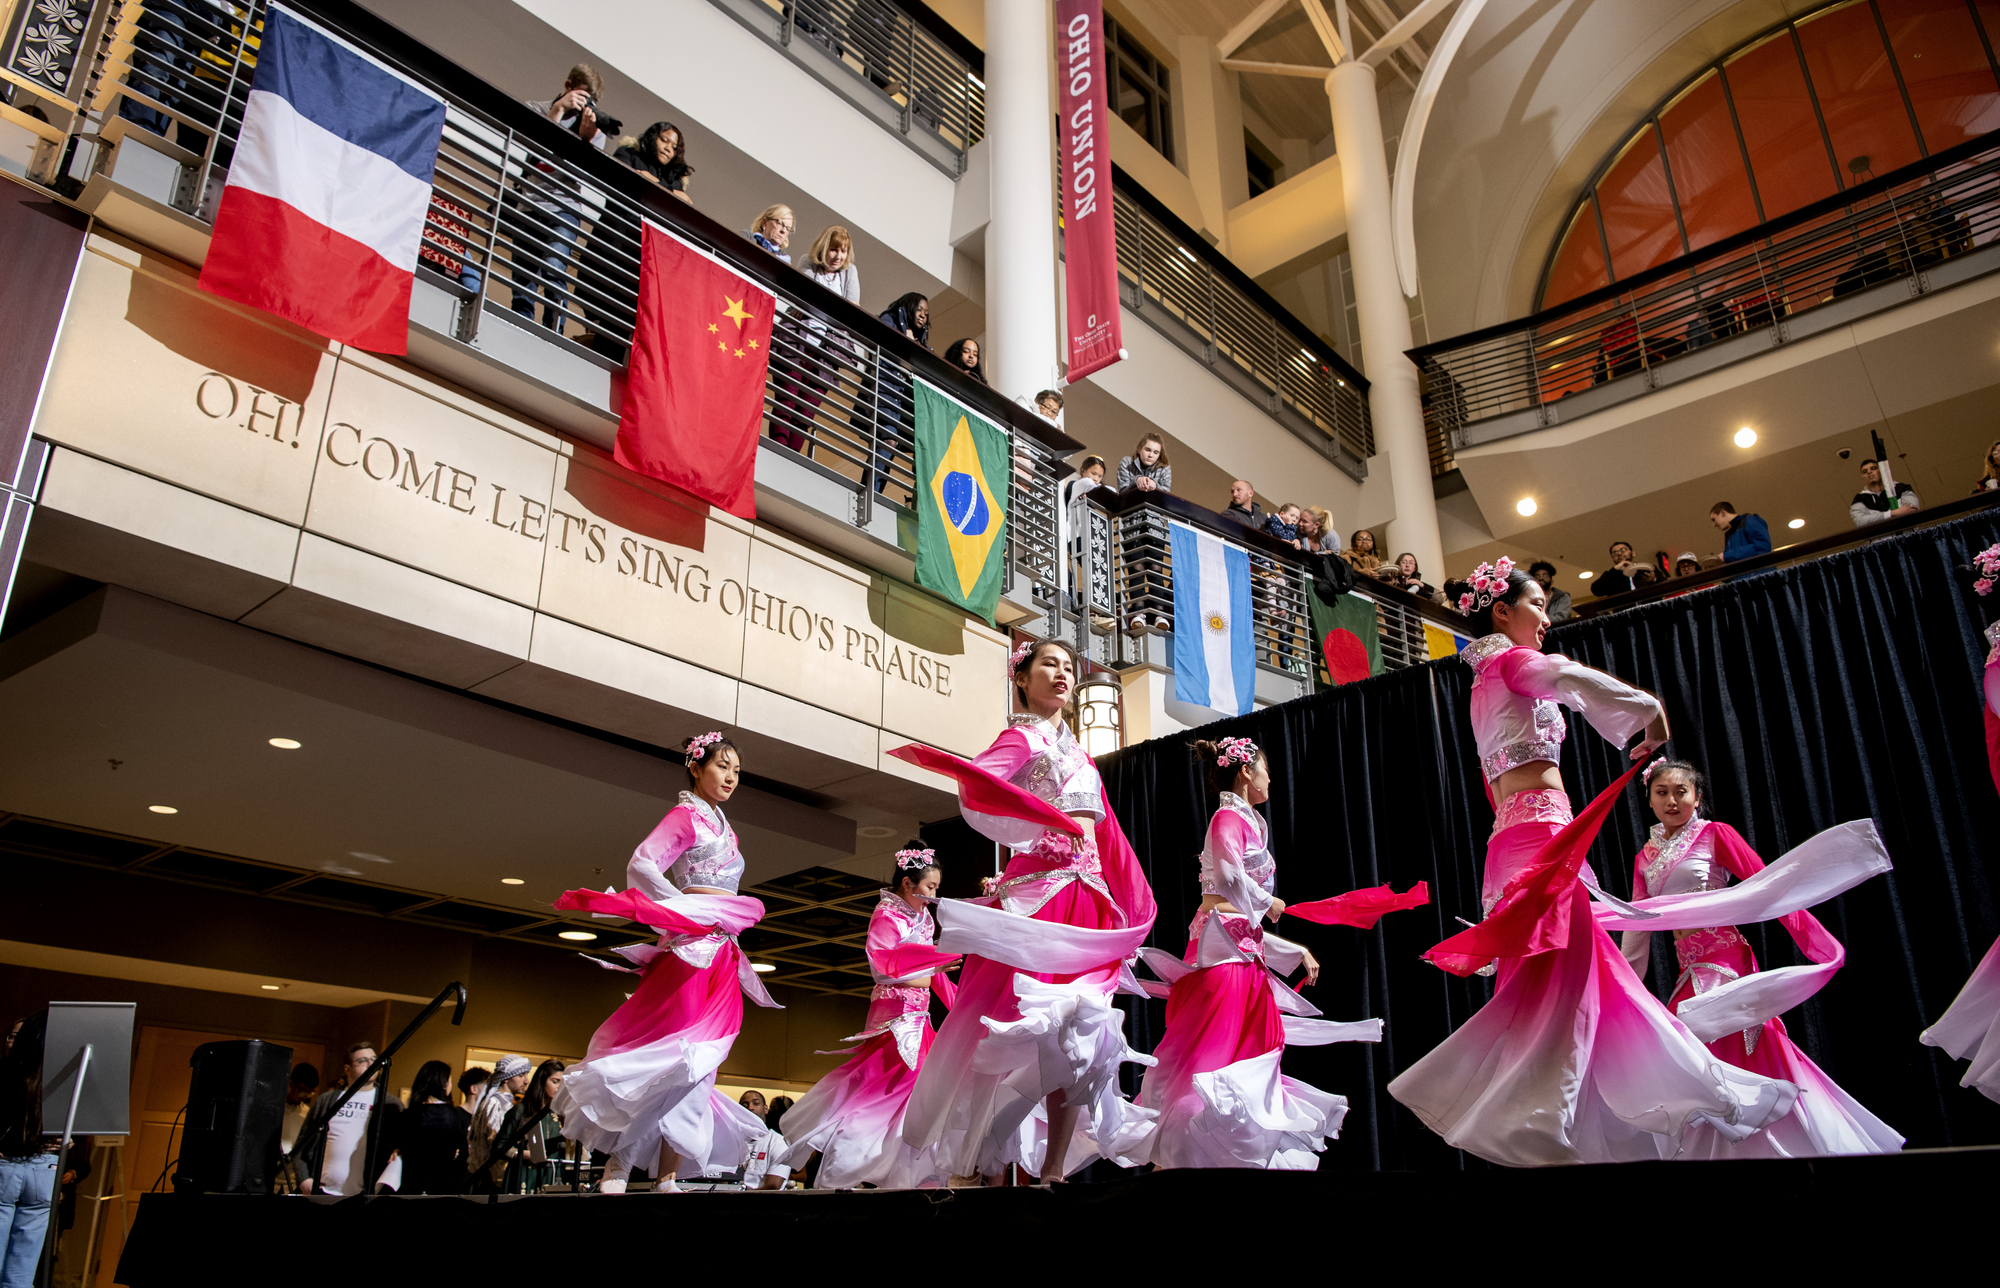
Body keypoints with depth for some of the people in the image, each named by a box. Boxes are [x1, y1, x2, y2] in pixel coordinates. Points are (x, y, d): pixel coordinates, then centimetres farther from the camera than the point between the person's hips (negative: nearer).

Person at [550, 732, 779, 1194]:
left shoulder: (725, 831, 23)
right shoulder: (685, 815, -1)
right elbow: (642, 865, -15)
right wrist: (683, 912, -15)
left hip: (722, 954, 8)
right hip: (691, 946, -8)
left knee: (698, 1061, 3)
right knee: (676, 1052, -15)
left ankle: (668, 1177, 4)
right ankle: (618, 1165, -11)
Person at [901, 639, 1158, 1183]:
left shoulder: (1077, 753, 26)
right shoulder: (1022, 736, 5)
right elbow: (977, 787, -17)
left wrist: (1133, 911, 22)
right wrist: (1051, 819, -33)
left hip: (1090, 899, 7)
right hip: (1039, 889, -6)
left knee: (1082, 1038, -1)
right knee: (1038, 1031, -14)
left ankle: (1053, 1169, 2)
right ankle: (988, 1166, -5)